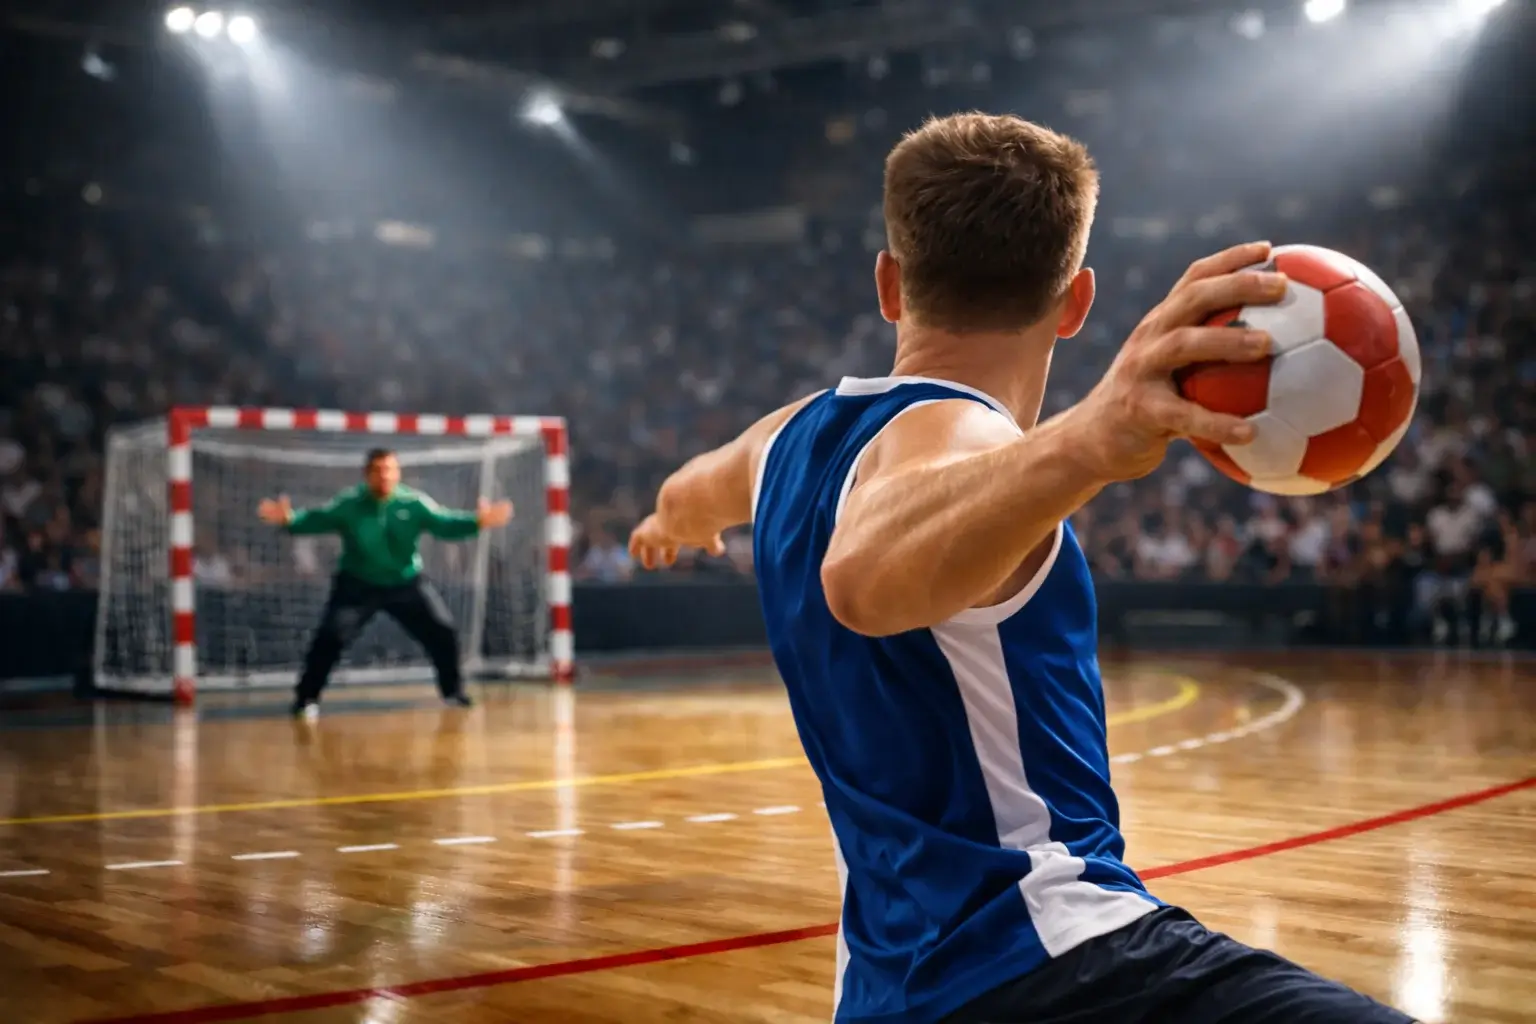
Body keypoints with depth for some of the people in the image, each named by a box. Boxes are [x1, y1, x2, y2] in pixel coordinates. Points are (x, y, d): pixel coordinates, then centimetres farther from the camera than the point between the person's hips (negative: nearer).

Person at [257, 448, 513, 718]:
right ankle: (307, 697, 0)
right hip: (358, 585, -2)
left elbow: (445, 524, -18)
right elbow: (315, 520, -15)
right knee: (331, 637, -16)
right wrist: (289, 519, -36)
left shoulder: (414, 503, -13)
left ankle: (453, 690, 21)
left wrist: (478, 521, -36)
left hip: (406, 583, 2)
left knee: (442, 631, -1)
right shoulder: (348, 503, -14)